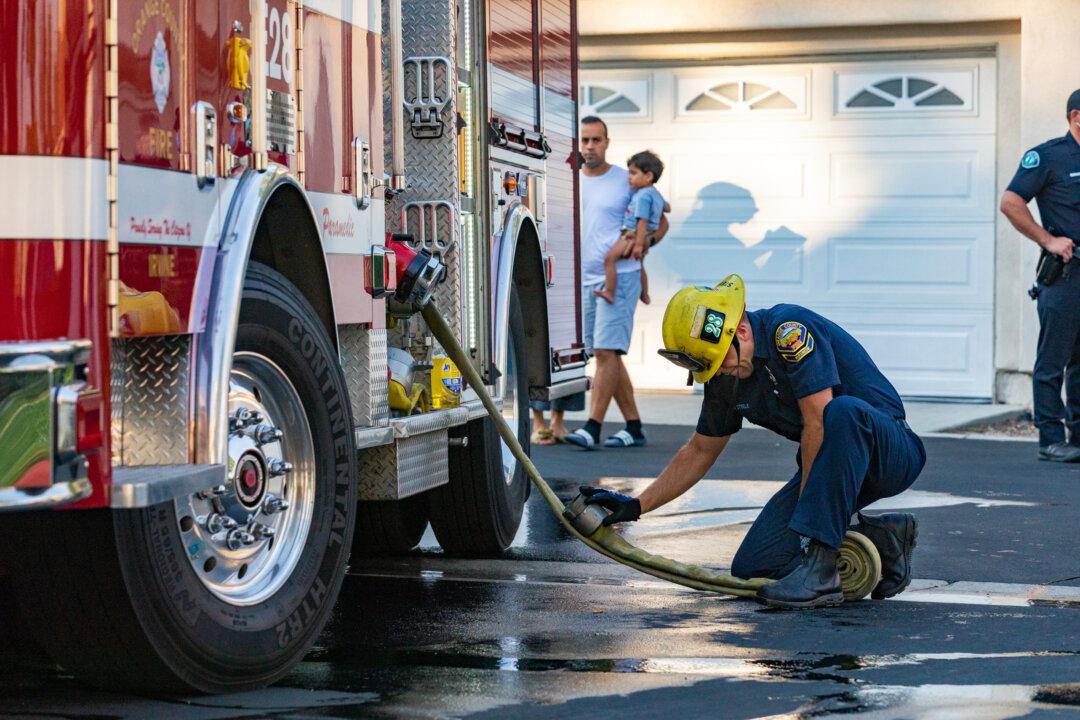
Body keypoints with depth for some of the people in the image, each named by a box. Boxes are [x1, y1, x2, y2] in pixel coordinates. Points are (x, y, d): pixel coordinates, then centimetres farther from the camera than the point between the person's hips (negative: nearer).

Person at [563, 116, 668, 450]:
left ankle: (592, 428, -17)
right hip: (585, 278, 6)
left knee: (606, 351, -13)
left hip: (619, 276, -6)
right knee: (605, 355, 8)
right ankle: (633, 427, 16)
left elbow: (660, 222, 6)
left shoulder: (627, 181, -1)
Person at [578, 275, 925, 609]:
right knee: (751, 567, -6)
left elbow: (818, 424, -26)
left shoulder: (789, 330, -22)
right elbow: (700, 451, 15)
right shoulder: (725, 376, 3)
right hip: (834, 466, 8)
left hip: (888, 450, -8)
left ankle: (820, 567, -36)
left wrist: (806, 508, -19)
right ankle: (879, 538, 8)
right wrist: (636, 505, 7)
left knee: (841, 411, -41)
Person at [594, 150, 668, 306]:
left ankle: (609, 292, -27)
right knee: (639, 265, 32)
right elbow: (667, 208, 28)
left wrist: (638, 244, -26)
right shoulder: (655, 193, 12)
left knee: (609, 258, -21)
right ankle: (645, 295, 49)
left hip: (634, 235, -11)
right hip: (645, 238, 11)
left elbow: (642, 221, -24)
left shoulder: (643, 196, -19)